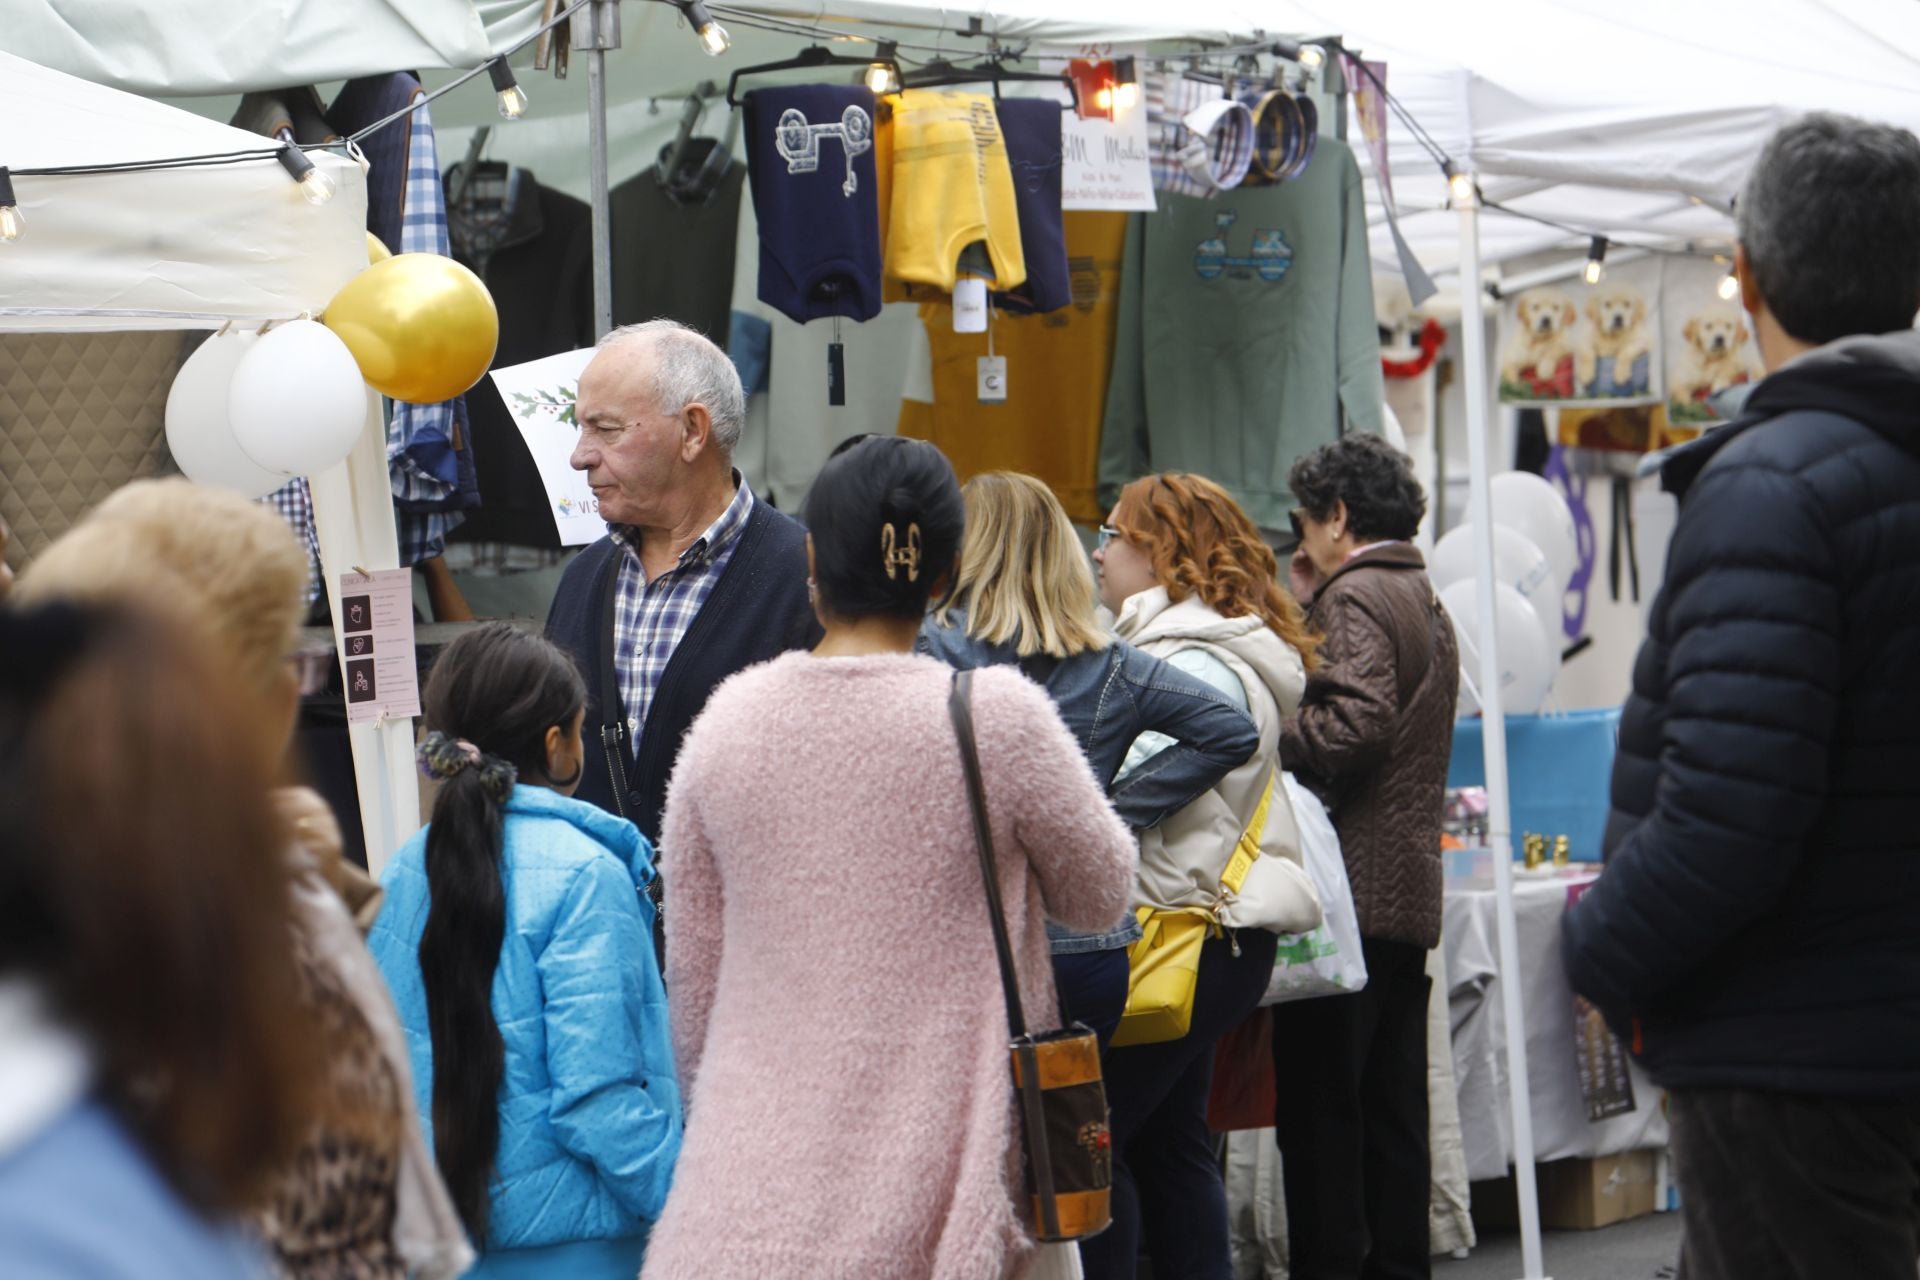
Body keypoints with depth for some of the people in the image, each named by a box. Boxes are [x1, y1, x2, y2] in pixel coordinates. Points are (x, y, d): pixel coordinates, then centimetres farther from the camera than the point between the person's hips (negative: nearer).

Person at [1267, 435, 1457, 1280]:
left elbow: (1355, 721, -24)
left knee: (1319, 1103, -6)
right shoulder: (1425, 602, 21)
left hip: (1351, 892, -10)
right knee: (1394, 1105, 12)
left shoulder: (1355, 597, -10)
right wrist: (1309, 607, 20)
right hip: (1411, 890, 10)